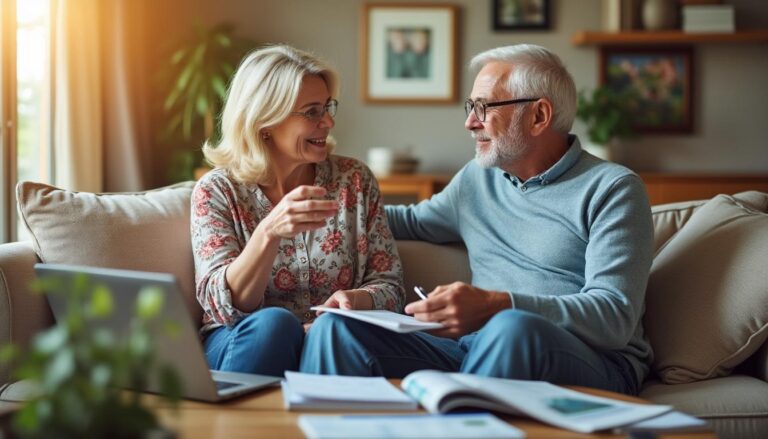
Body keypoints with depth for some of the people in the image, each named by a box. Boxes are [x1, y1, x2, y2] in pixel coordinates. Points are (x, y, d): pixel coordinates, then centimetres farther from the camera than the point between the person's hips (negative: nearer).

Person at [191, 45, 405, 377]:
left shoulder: (354, 179, 7)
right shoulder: (217, 190, -1)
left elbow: (389, 286, 6)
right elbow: (226, 305, -11)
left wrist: (352, 299, -19)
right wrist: (270, 232, -30)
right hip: (246, 342, -1)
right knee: (274, 322, -35)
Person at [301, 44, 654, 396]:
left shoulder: (612, 189, -1)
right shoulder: (477, 177, 21)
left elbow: (615, 317, -13)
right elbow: (413, 221, 42)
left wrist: (498, 305, -26)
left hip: (591, 362, -5)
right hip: (477, 350, 5)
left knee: (513, 328, -42)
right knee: (336, 328, -18)